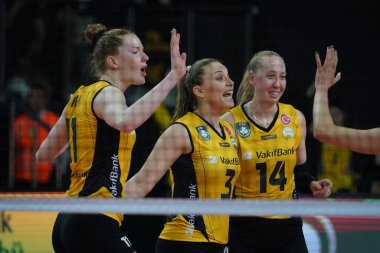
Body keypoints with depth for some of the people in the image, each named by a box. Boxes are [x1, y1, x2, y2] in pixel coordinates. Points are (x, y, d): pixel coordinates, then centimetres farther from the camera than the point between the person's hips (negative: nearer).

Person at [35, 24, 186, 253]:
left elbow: (44, 154, 24)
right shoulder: (108, 93, -8)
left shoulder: (81, 96, 16)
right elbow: (124, 121, -35)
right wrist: (172, 77, -35)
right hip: (96, 224, -10)